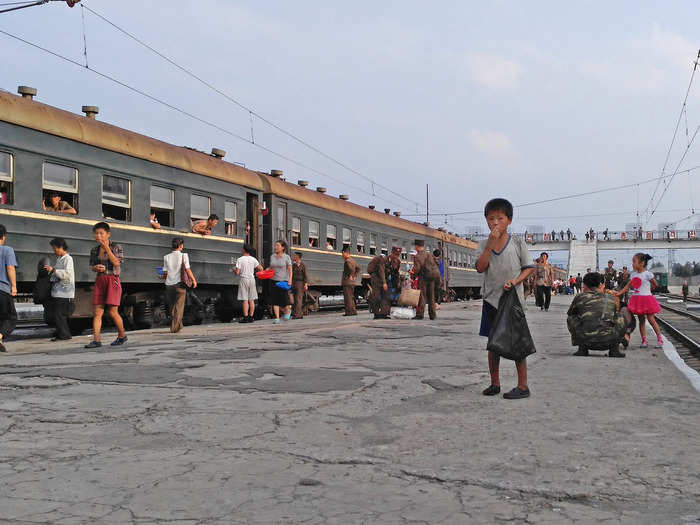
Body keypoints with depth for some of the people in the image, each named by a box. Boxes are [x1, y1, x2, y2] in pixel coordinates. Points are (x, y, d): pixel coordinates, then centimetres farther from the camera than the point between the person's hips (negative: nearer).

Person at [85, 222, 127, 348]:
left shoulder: (116, 247, -1)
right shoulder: (94, 250, 10)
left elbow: (116, 263, -13)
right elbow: (92, 267, 16)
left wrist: (107, 248, -15)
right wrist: (96, 268, -8)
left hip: (113, 280, -4)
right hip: (100, 281, 4)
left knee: (112, 312, -6)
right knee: (97, 312, -5)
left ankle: (122, 335, 15)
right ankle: (96, 340, -7)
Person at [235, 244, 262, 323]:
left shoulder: (240, 259, -9)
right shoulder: (253, 259, 3)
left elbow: (237, 272, -13)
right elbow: (260, 268, -3)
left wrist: (234, 270, 9)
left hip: (243, 279, -4)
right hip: (252, 279, 4)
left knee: (245, 300, -4)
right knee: (251, 300, 8)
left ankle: (246, 317, -5)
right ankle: (251, 317, 10)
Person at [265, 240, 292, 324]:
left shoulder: (286, 257, -3)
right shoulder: (272, 256, 9)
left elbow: (290, 270, -4)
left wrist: (290, 280, -15)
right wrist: (266, 270, -1)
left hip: (283, 280, -4)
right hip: (273, 280, 4)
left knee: (284, 298, -1)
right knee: (274, 300, -3)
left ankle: (287, 312, 30)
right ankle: (277, 318, 2)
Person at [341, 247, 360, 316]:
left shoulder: (347, 261, -14)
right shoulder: (352, 260, 16)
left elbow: (352, 268, -32)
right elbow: (358, 268, 26)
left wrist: (351, 276, -20)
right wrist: (355, 276, 18)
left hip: (347, 282, -10)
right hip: (353, 282, 10)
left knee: (348, 297, -7)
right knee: (351, 297, 15)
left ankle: (350, 311, -7)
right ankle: (353, 311, 18)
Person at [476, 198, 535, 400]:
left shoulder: (517, 243, -2)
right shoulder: (484, 245, 4)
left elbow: (529, 267, 2)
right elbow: (480, 268, -10)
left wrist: (516, 280, -15)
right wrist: (491, 243, -17)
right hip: (491, 300, 3)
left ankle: (523, 386, 6)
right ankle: (495, 383, 21)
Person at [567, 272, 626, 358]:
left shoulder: (580, 297, 12)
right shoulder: (611, 298, 18)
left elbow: (570, 314, 31)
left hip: (586, 340, -1)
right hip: (608, 340, 1)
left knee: (571, 318, 28)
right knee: (621, 318, 28)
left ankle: (582, 348, 16)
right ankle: (614, 349, 16)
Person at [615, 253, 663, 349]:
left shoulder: (647, 274, -9)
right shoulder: (633, 274, 8)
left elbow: (655, 285, 0)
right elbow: (628, 286, 8)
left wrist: (647, 290, 0)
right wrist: (619, 293, -1)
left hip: (646, 298, -6)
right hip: (636, 300, 6)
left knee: (651, 320, -2)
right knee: (641, 320, 8)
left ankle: (660, 339, 9)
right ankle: (644, 341, 13)